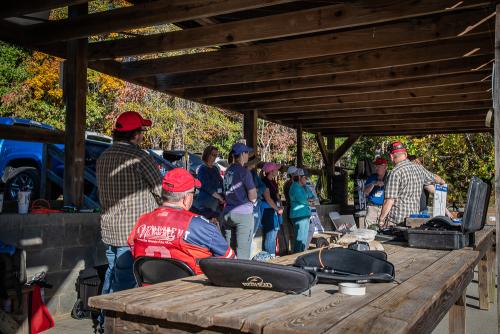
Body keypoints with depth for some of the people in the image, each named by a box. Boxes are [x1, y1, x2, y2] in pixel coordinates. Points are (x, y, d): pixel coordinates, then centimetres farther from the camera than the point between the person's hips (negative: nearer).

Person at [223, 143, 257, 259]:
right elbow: (253, 197, -11)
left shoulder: (227, 172, 9)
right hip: (243, 213, -7)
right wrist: (255, 191, 10)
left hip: (228, 213, 7)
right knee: (243, 251, -3)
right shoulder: (244, 172, -11)